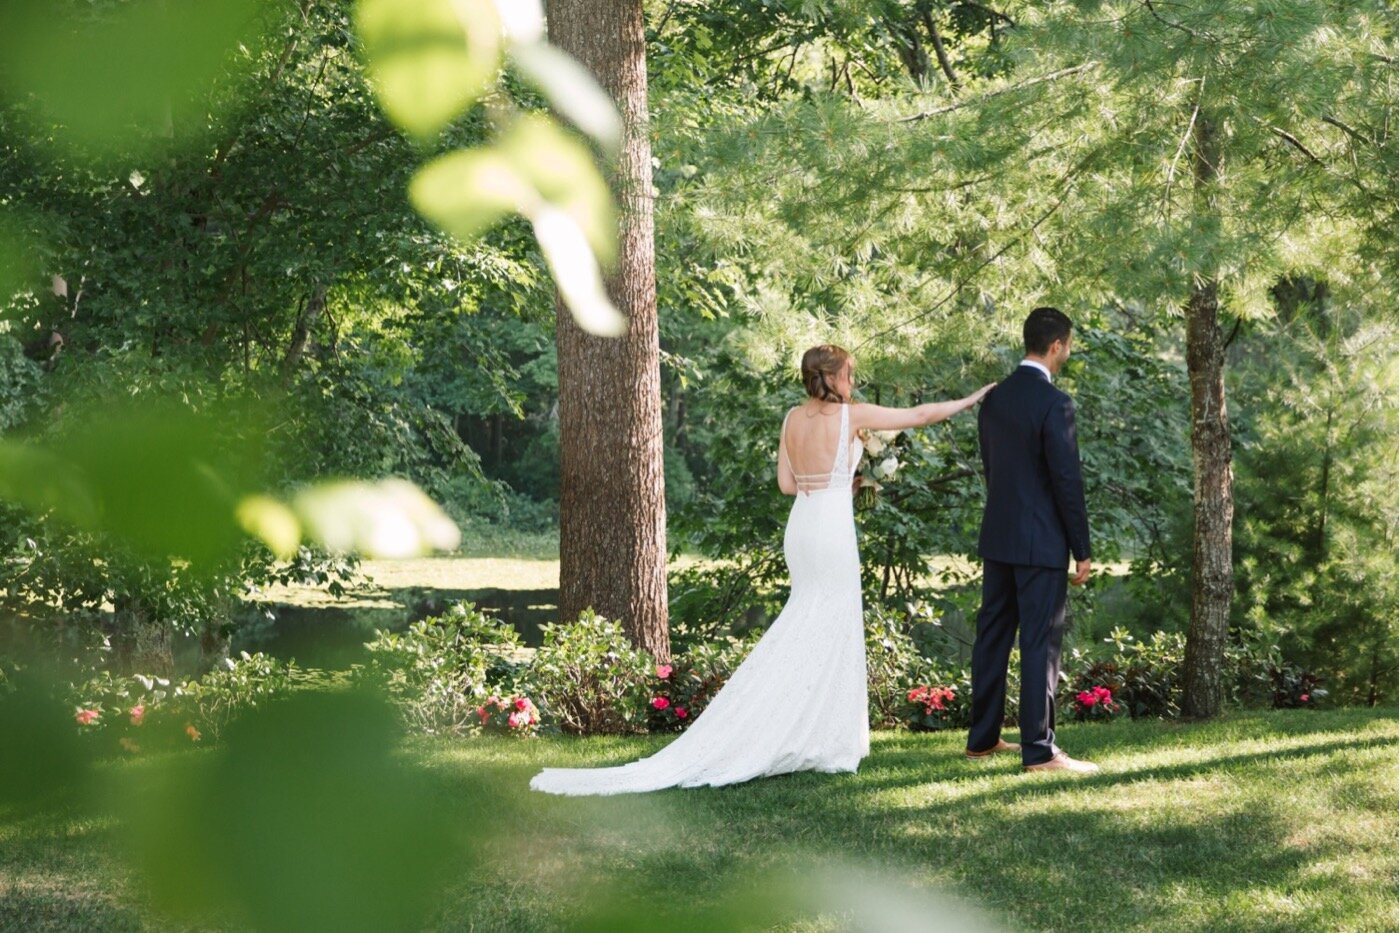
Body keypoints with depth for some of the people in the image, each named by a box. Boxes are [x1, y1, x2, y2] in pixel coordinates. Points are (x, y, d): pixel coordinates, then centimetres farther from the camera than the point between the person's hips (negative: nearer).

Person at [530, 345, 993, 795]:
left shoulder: (793, 418, 7)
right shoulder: (852, 415, -9)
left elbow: (787, 484, 9)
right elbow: (919, 415, -1)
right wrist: (968, 401, 11)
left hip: (800, 527, 6)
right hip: (833, 530, -6)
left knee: (807, 630, 15)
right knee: (832, 633, 1)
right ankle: (826, 740, 5)